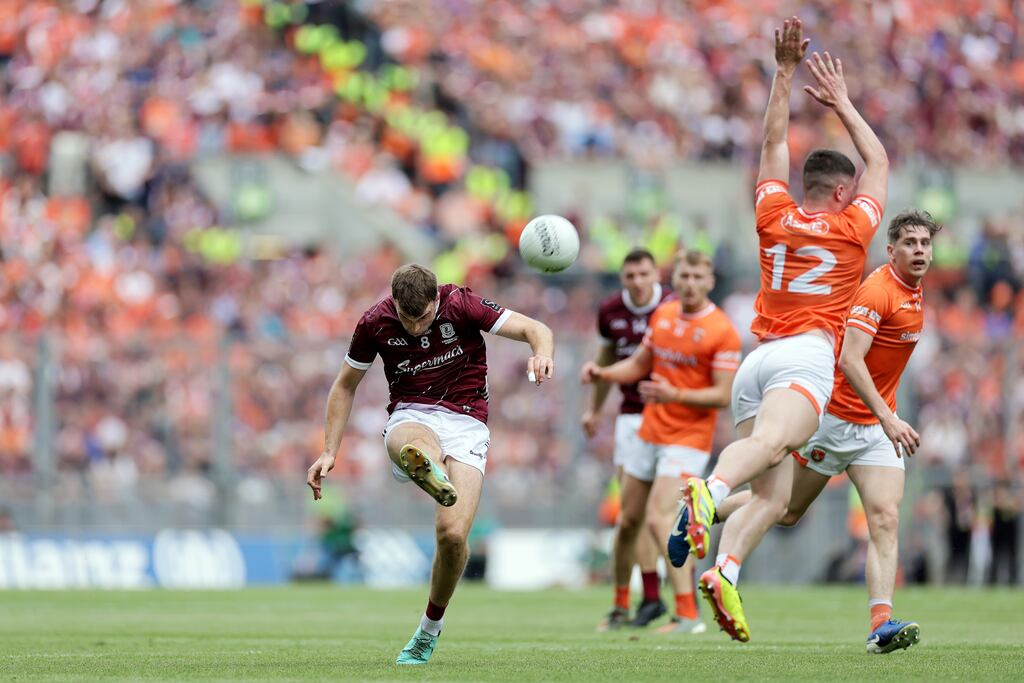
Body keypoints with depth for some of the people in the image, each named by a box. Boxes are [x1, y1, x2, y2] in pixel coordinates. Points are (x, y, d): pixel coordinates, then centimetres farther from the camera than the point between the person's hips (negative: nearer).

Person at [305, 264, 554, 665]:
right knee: (408, 445, -41)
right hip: (410, 417, 1)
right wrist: (330, 452, 6)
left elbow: (534, 329, -10)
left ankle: (431, 628, 7)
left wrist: (542, 354, -35)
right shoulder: (375, 323, -2)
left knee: (453, 533, -19)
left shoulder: (460, 305, -8)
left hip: (465, 420, -1)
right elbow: (345, 386, 12)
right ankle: (427, 470, -82)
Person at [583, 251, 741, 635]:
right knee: (628, 521, 13)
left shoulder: (721, 331, -13)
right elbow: (639, 364, 19)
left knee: (659, 520, -21)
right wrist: (603, 373, 1)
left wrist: (675, 395, -28)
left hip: (688, 440, -7)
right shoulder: (662, 315, 7)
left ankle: (688, 614, -19)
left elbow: (723, 396, -16)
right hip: (649, 434, 7)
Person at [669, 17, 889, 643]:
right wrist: (842, 102, 33)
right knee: (770, 443, -31)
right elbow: (879, 162, 27)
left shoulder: (774, 217, 17)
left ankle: (726, 570, -25)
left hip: (757, 358, 6)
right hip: (807, 356, -5)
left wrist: (786, 71, 30)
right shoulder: (851, 228, 10)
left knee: (771, 496, -1)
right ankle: (708, 492, -61)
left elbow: (774, 142, 30)